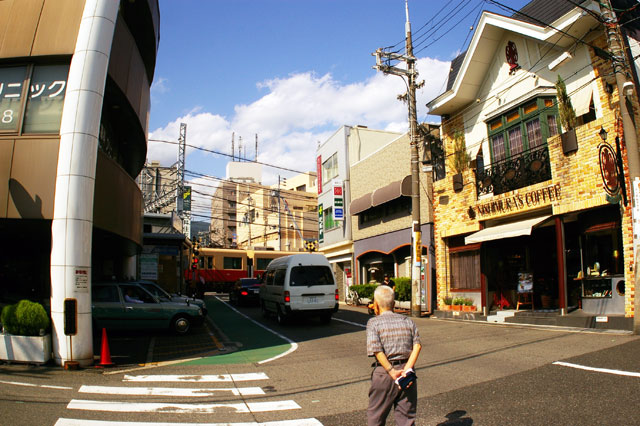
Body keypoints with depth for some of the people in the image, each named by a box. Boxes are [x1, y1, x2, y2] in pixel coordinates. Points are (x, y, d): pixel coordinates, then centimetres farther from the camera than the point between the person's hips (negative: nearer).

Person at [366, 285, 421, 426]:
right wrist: (407, 369, -11)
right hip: (407, 372, 4)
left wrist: (392, 372, -15)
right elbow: (417, 345, -3)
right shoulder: (408, 321, 9)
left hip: (384, 373, -3)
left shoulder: (374, 323, -3)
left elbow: (377, 351, -16)